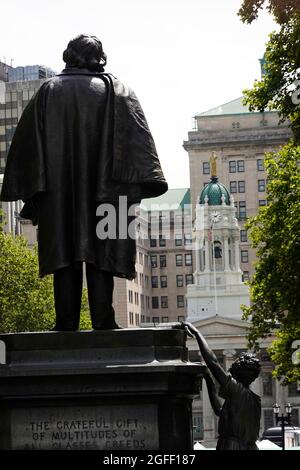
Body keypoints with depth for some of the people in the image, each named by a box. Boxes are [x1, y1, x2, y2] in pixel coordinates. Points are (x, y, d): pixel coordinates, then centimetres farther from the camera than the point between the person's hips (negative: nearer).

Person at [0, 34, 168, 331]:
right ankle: (102, 320, -9)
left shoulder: (48, 91, 11)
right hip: (104, 187, 0)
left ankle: (66, 322, -5)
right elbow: (138, 137, -2)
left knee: (64, 251, 1)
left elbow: (27, 141, 7)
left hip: (58, 189, 1)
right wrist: (145, 180, -6)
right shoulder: (116, 90, 9)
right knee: (100, 250, -2)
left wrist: (30, 189, 8)